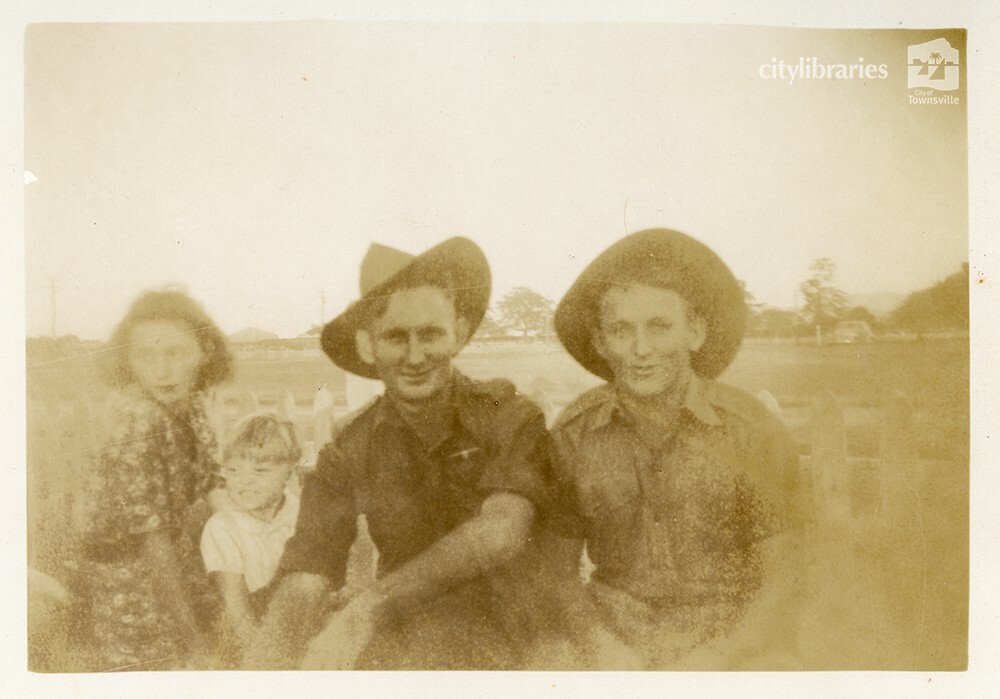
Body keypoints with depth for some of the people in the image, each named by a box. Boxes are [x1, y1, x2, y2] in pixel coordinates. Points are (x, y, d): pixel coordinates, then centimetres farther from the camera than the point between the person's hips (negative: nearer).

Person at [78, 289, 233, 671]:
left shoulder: (189, 402, -7)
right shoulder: (137, 420, -29)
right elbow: (153, 538, -27)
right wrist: (190, 636, -24)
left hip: (176, 557, 7)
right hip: (131, 565, -7)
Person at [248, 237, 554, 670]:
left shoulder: (511, 419, -11)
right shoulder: (348, 454, -4)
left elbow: (501, 534, -28)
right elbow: (303, 585, -11)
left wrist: (365, 608, -35)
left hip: (517, 648, 0)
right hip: (399, 658, 1)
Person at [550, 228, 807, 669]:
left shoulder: (752, 430, -7)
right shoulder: (572, 435, -3)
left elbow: (780, 582, -2)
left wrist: (711, 659, -15)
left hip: (736, 646, 0)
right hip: (614, 644, 1)